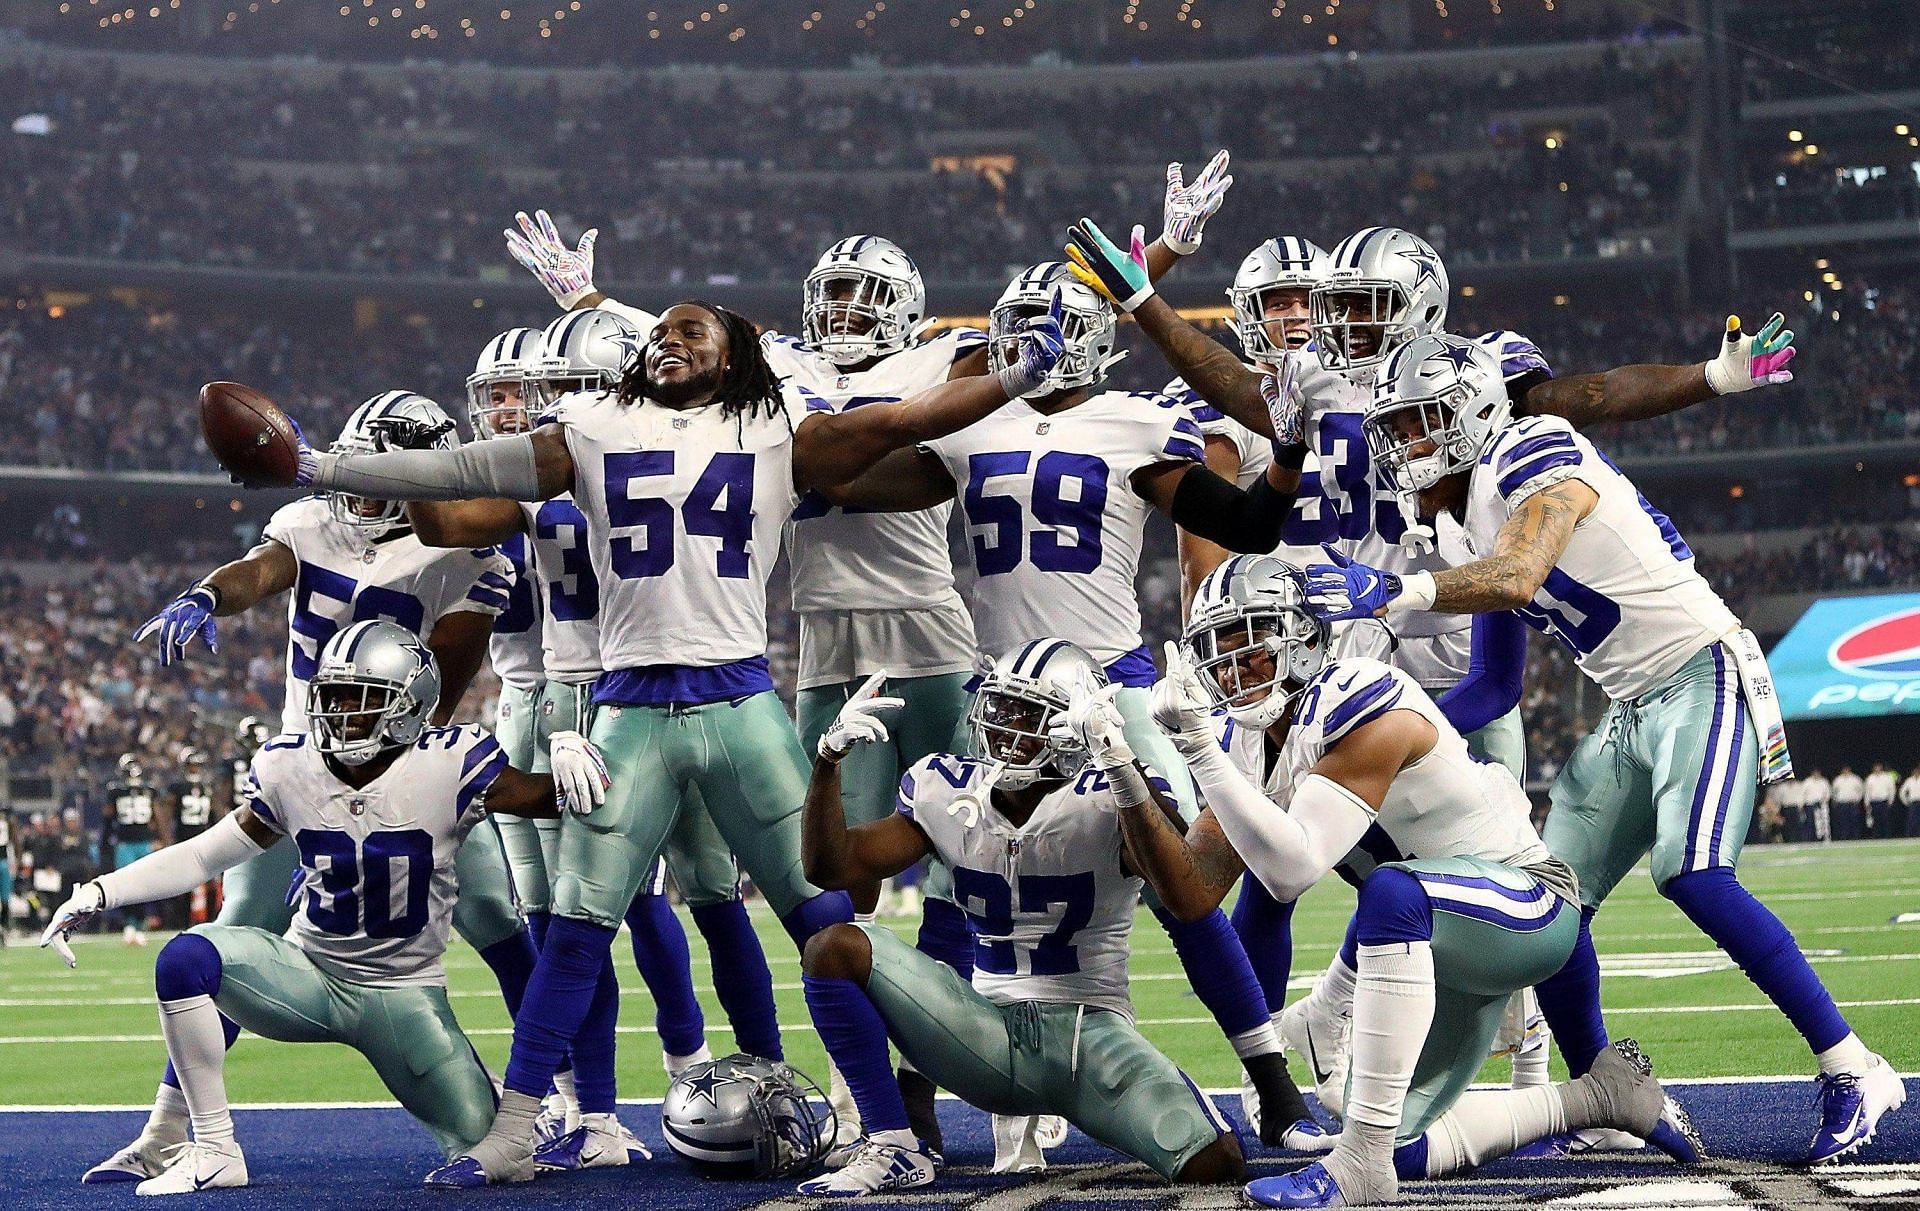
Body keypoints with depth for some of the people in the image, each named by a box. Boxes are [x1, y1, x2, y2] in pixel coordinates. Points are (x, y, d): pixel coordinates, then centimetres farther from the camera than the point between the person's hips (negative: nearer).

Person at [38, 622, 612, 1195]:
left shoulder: (448, 765, -14)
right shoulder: (290, 766, -4)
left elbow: (546, 797, -5)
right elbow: (206, 856, 4)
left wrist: (568, 748, -28)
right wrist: (96, 894, -2)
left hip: (404, 993, -2)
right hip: (308, 974, 2)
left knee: (479, 1139, -9)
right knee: (185, 959, -27)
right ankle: (214, 1152, -16)